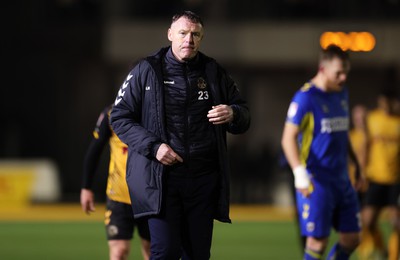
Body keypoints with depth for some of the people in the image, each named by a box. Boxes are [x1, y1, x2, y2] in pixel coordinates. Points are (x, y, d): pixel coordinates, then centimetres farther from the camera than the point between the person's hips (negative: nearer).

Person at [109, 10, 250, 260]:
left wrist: (232, 114, -9)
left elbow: (244, 116, 17)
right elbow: (120, 117, 2)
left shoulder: (215, 73, 11)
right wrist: (153, 146, -12)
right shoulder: (147, 71, 2)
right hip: (161, 177, -4)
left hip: (204, 180, 4)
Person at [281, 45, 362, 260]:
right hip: (316, 183, -8)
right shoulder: (305, 98, -12)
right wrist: (299, 172, -27)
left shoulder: (341, 93, 13)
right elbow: (288, 138, -16)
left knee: (351, 239, 5)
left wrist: (356, 164, 27)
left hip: (342, 180, 8)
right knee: (318, 242, -9)